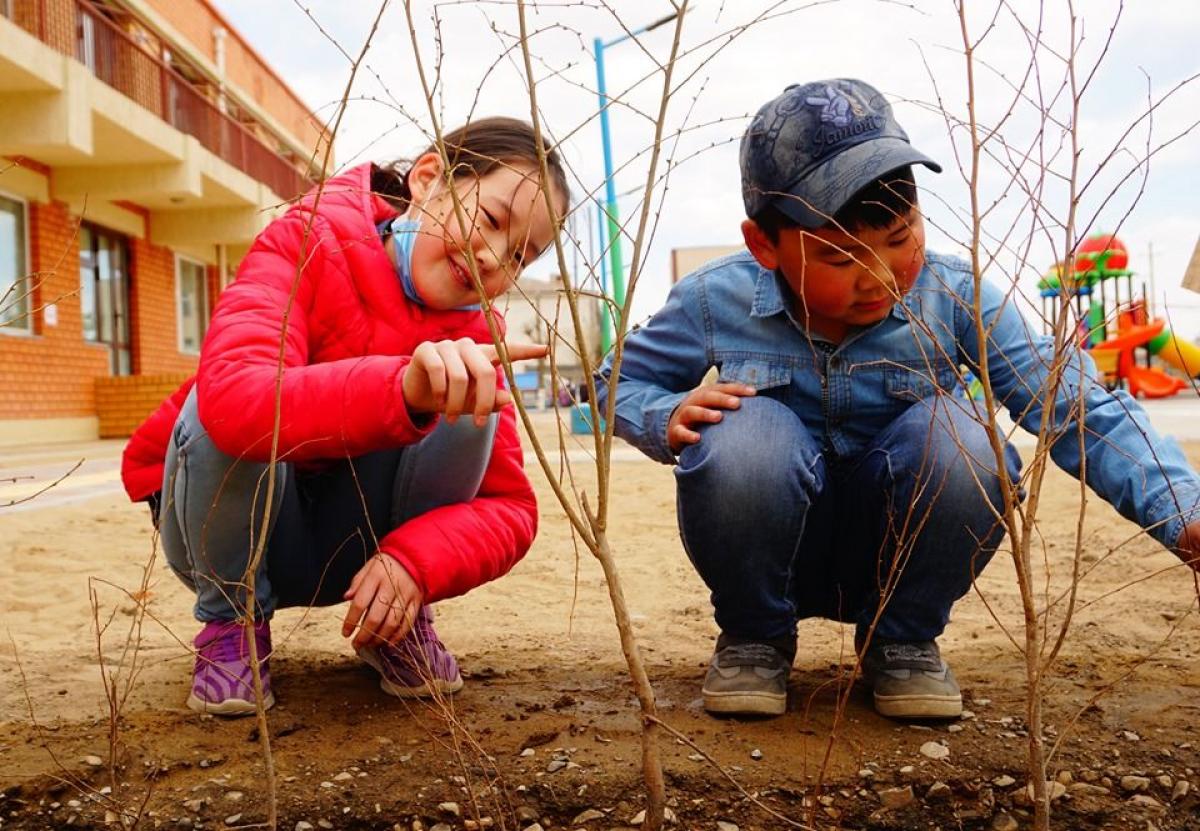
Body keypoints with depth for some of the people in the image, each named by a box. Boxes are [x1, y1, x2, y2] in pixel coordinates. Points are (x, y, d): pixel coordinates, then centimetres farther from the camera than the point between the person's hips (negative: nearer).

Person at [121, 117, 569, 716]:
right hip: (232, 526, -2)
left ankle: (396, 623, -4)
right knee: (226, 423, -35)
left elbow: (511, 508, -14)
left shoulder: (473, 335, -10)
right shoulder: (306, 245, -22)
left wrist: (415, 562, -33)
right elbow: (230, 397, -43)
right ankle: (233, 622, -7)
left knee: (466, 407, -24)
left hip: (352, 547, 2)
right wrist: (401, 388, -59)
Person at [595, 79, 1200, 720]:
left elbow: (1077, 409, -20)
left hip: (894, 563, 1)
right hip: (776, 560, 0)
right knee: (740, 435, -33)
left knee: (960, 438, -31)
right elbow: (620, 383, 0)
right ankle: (754, 637, -3)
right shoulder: (717, 302, -14)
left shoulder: (954, 300, -15)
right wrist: (670, 419, -24)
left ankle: (903, 641, -2)